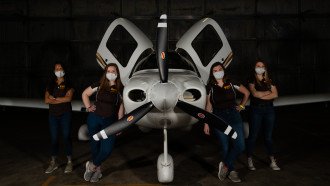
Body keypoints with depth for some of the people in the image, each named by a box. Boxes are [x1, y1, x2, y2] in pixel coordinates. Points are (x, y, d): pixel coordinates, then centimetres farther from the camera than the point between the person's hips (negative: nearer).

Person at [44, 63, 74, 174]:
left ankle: (69, 162, 9)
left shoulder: (68, 84, 1)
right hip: (53, 114, 3)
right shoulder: (50, 85, 10)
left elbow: (68, 98, -14)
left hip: (65, 114, -3)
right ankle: (53, 163, 16)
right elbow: (46, 100, -1)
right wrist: (61, 100, -10)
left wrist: (54, 98, -7)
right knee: (54, 138, 6)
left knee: (66, 137, -1)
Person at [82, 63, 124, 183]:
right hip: (94, 118, 1)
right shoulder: (99, 85, 2)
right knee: (95, 145, 9)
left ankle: (92, 166, 16)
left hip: (109, 121, 0)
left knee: (107, 149, -10)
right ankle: (97, 170, 28)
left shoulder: (120, 89, 2)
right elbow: (85, 94, 14)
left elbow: (121, 107, 4)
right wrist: (88, 107, 3)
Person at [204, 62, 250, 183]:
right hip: (219, 118, -1)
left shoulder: (231, 83, 2)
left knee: (240, 146, -7)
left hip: (234, 116, 1)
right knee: (226, 147, 2)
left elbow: (246, 93, 16)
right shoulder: (210, 87, 1)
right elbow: (208, 106, 3)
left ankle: (225, 165, 13)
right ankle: (231, 171, 20)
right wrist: (206, 123, 0)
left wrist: (241, 106, 8)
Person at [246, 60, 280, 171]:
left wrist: (261, 95, -9)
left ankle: (272, 161, 13)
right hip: (256, 110, -3)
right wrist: (268, 92, -4)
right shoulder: (252, 80, 2)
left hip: (269, 109, 3)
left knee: (268, 136, 7)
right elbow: (254, 93, -14)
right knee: (253, 136, 1)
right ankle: (249, 160, 12)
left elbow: (275, 95, -2)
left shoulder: (269, 81, 11)